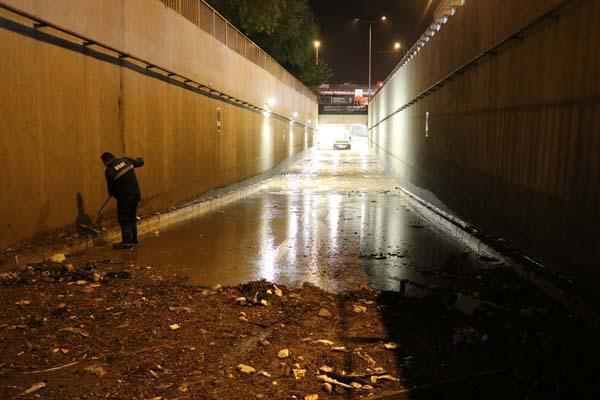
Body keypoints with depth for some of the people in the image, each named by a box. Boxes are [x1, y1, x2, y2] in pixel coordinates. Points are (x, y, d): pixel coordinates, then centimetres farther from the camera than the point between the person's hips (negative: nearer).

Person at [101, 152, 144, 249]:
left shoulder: (109, 171, -12)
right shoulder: (126, 160, 0)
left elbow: (111, 187, -2)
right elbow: (139, 163, 11)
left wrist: (113, 194, 18)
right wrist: (140, 159, 34)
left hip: (124, 198, -7)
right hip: (135, 195, 7)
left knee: (124, 219, 3)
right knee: (132, 217, 18)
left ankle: (127, 242, 3)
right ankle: (133, 239, 25)